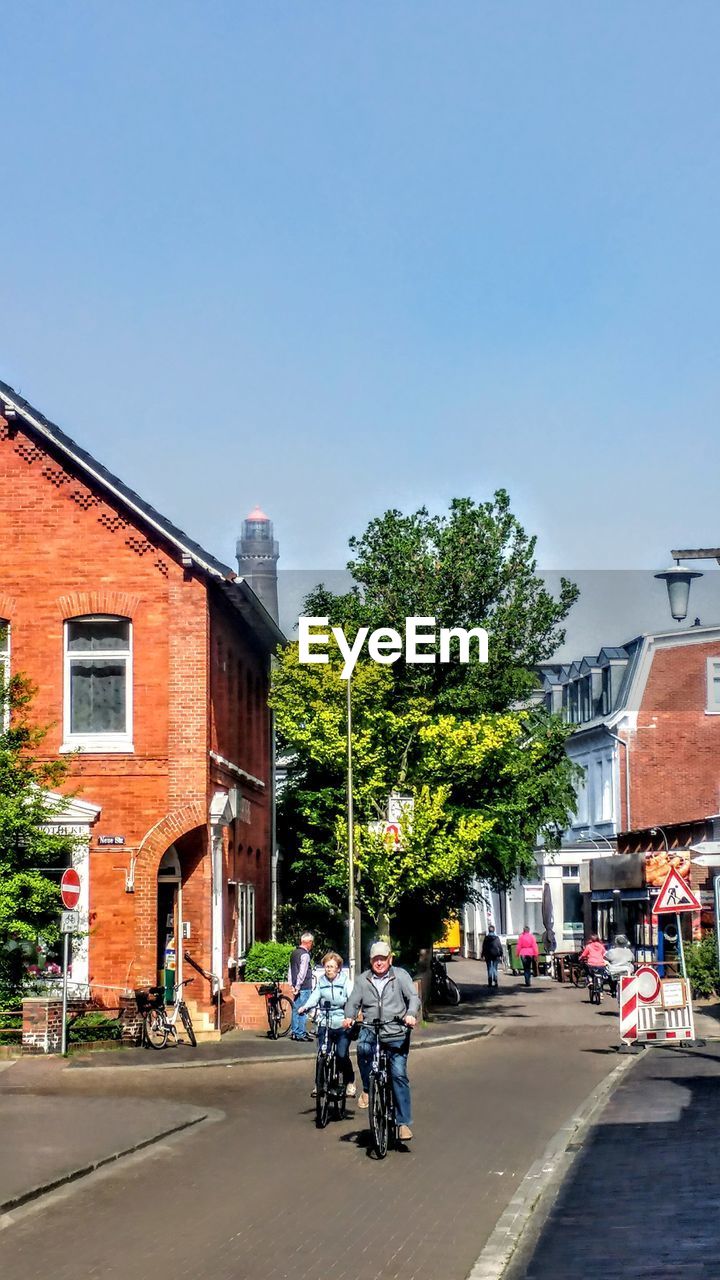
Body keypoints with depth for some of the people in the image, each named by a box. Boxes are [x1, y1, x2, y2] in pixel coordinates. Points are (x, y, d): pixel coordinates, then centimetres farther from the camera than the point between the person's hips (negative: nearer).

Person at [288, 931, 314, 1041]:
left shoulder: (294, 953, 13)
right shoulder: (305, 955, -14)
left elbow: (290, 970, 16)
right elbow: (302, 972, -18)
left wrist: (292, 985, 14)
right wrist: (297, 987, -14)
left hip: (296, 987, 8)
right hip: (304, 987, -8)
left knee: (296, 1010, 13)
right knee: (303, 1010, -5)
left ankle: (294, 1032, 17)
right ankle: (301, 1034, -4)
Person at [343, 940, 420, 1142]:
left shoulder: (401, 976, 6)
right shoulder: (362, 980, 12)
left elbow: (414, 997, -3)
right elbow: (353, 1002, 8)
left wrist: (411, 1014, -23)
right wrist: (349, 1017, -14)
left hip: (396, 1032, -1)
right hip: (371, 1029, 1)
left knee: (399, 1075, -7)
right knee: (363, 1048, -33)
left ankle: (403, 1122, -1)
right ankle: (367, 1088, -10)